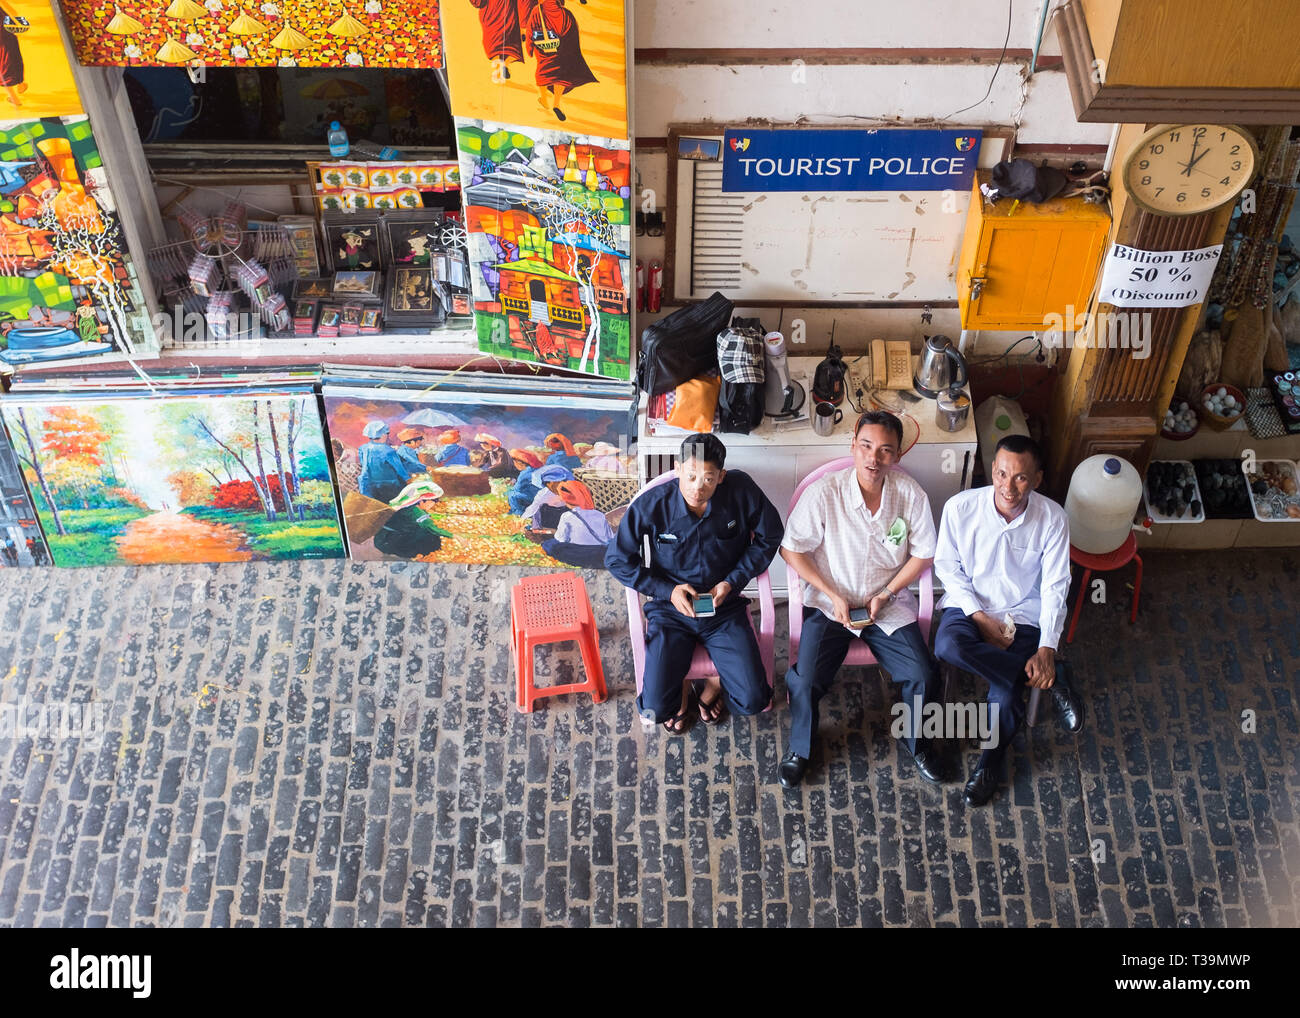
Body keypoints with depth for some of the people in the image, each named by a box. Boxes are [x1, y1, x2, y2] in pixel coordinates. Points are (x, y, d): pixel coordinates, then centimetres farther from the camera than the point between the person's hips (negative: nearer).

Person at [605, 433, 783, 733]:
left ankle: (716, 683, 25)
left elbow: (769, 537, 1)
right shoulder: (651, 505, -18)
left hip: (724, 608, 1)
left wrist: (733, 581, -10)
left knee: (752, 701, -12)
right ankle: (681, 689, 24)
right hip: (671, 610, -1)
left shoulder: (741, 490, -15)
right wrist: (668, 590, -14)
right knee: (656, 709, -15)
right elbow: (617, 559, -6)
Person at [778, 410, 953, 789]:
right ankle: (800, 749, 11)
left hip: (889, 605, 2)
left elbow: (922, 555, 2)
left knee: (924, 676, -14)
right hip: (830, 604, -2)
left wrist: (884, 595, -9)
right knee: (805, 680, -19)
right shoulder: (823, 493, -16)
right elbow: (791, 549, -8)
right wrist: (834, 595, -13)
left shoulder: (911, 495, -10)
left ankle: (917, 740, 18)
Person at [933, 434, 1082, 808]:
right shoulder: (961, 507, -14)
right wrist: (980, 617, -14)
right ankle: (1051, 682, -19)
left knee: (1005, 693, -22)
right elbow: (947, 566, -3)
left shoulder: (1052, 519, -13)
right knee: (947, 645, -33)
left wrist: (1046, 650, -17)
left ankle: (990, 763, 8)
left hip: (1023, 614, -1)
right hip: (969, 605, 1)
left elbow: (1055, 588, -8)